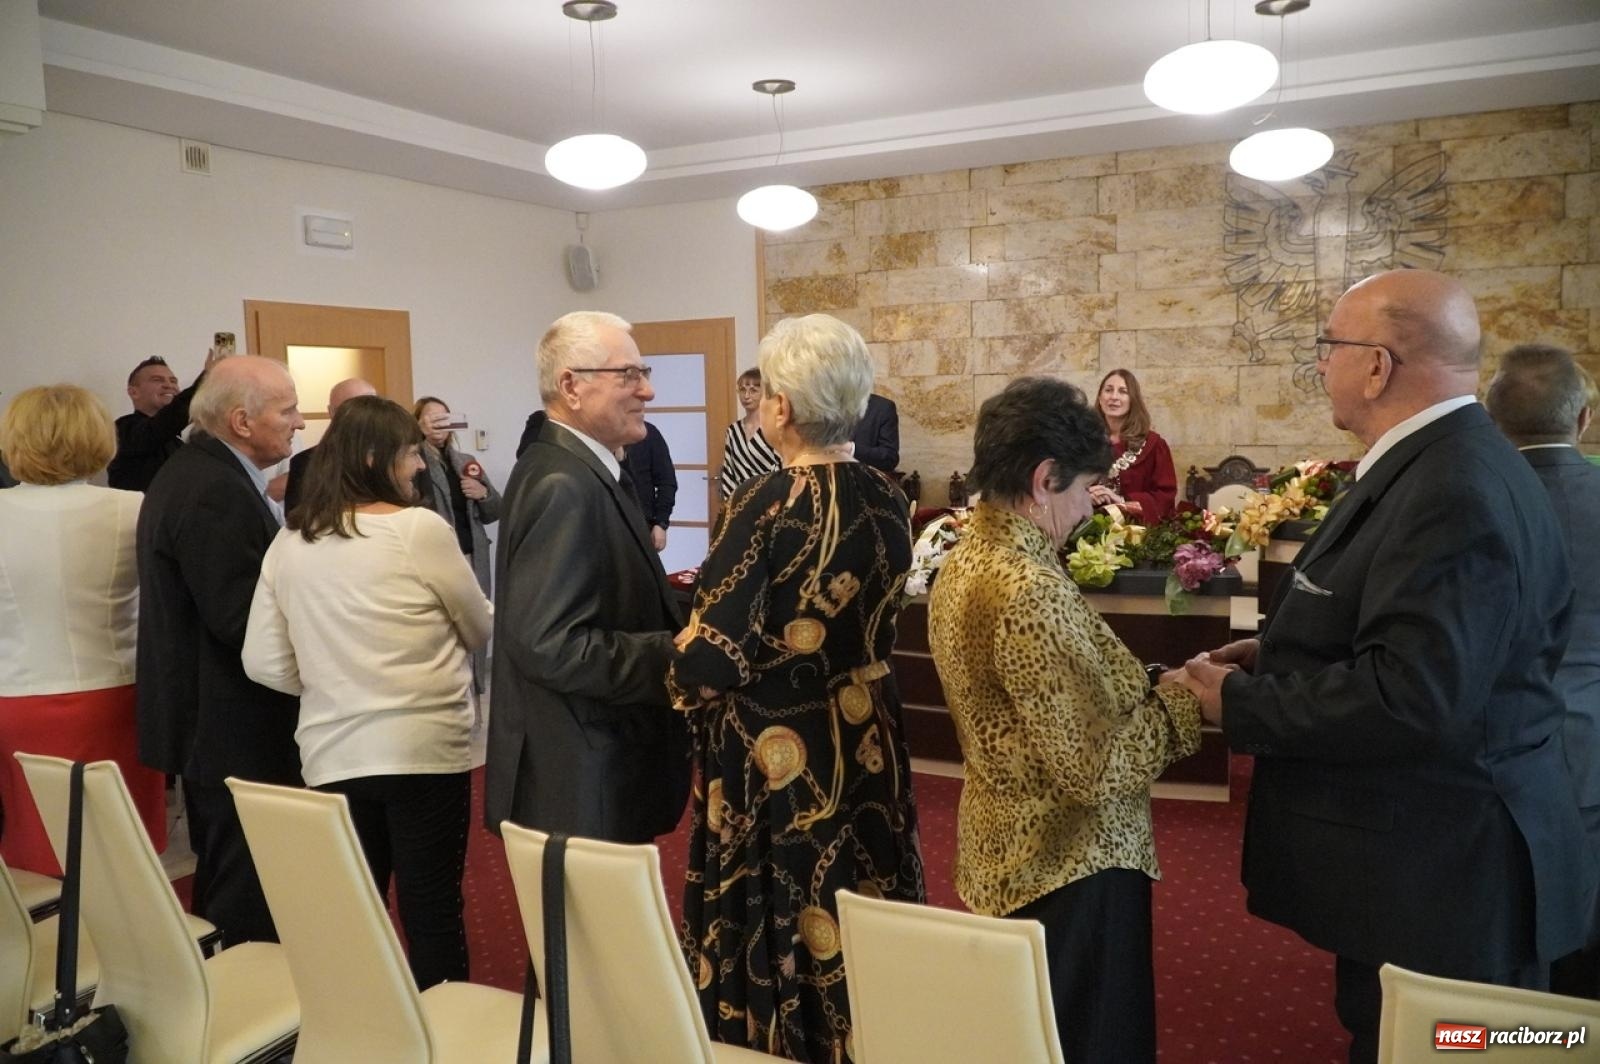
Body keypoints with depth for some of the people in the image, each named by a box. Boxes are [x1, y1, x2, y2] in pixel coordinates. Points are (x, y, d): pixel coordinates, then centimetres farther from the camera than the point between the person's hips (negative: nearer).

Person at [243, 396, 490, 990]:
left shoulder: (288, 544, 4)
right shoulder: (419, 528, -10)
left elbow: (264, 663, 5)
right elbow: (482, 630, 2)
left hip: (332, 755, 5)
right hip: (425, 749, -5)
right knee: (433, 911, 6)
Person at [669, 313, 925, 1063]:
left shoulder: (771, 505, -20)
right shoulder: (886, 500, 0)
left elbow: (709, 662, -21)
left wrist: (680, 682, 0)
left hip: (777, 761, -6)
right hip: (866, 748, 7)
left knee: (773, 949, 11)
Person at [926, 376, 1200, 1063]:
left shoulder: (966, 559, 3)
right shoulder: (1031, 591, -27)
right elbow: (1092, 770, -25)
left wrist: (1142, 689, 2)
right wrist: (1179, 701, -12)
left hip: (1006, 851, 9)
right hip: (1068, 868, -9)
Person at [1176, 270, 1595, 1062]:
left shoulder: (1450, 491, -26)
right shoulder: (1449, 462, 8)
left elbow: (1409, 698, -32)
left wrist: (1242, 703, -20)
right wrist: (1281, 656, 4)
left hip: (1440, 869, -10)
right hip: (1434, 850, 10)